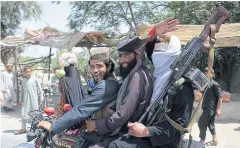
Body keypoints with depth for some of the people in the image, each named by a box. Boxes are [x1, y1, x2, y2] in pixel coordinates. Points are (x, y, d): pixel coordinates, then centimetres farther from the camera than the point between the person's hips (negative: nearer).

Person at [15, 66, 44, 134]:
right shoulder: (24, 80, 8)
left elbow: (39, 88, 0)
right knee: (24, 113, 4)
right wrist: (20, 100, 15)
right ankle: (23, 128, 15)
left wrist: (41, 97, -2)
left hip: (34, 99, -3)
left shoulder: (34, 79, -3)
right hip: (26, 100, 4)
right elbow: (22, 91, 14)